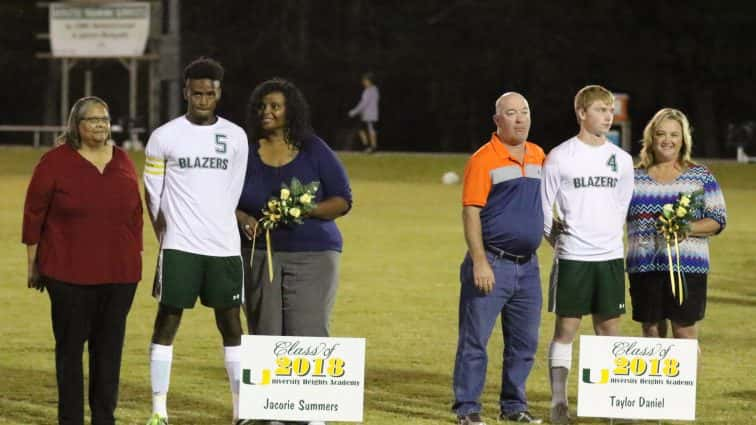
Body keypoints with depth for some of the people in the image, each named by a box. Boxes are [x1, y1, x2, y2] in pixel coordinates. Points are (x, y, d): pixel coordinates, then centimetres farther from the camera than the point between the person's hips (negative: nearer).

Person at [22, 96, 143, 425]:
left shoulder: (122, 161, 9)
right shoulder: (55, 162, -3)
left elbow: (135, 214, 15)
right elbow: (34, 214, -1)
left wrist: (136, 259, 13)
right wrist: (33, 264, -2)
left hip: (120, 274, 4)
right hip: (71, 274, -4)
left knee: (109, 347, 6)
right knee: (70, 345, 2)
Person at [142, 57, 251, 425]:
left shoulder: (236, 137, 6)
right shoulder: (164, 137, 0)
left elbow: (234, 192, 12)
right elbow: (153, 194, 5)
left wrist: (219, 229, 8)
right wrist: (167, 234, 4)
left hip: (225, 246, 2)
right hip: (179, 245, -2)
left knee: (231, 323, 4)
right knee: (167, 321, -2)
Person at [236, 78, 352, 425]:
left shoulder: (314, 151, 2)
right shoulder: (245, 151, 7)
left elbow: (343, 200, 3)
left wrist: (307, 210, -15)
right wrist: (243, 219, -12)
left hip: (312, 253, -2)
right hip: (259, 254, 2)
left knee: (307, 334, -11)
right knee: (266, 335, 1)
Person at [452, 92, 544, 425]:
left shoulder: (538, 157, 11)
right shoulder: (484, 160, -8)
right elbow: (471, 212, -12)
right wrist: (480, 261, -18)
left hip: (527, 266, 6)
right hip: (492, 264, -6)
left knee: (524, 342, 11)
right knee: (475, 339, -4)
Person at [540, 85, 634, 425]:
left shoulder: (621, 160, 7)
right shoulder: (560, 157, -4)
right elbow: (544, 208, 1)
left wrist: (609, 236, 11)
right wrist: (559, 238, 3)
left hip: (610, 256, 3)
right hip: (572, 256, -3)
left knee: (609, 327, 5)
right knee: (566, 326, -2)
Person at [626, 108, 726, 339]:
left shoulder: (701, 177, 4)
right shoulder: (634, 177, 10)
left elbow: (718, 220, 0)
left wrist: (688, 228, -16)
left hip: (686, 266, -2)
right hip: (644, 266, 2)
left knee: (684, 329, -3)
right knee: (650, 329, 7)